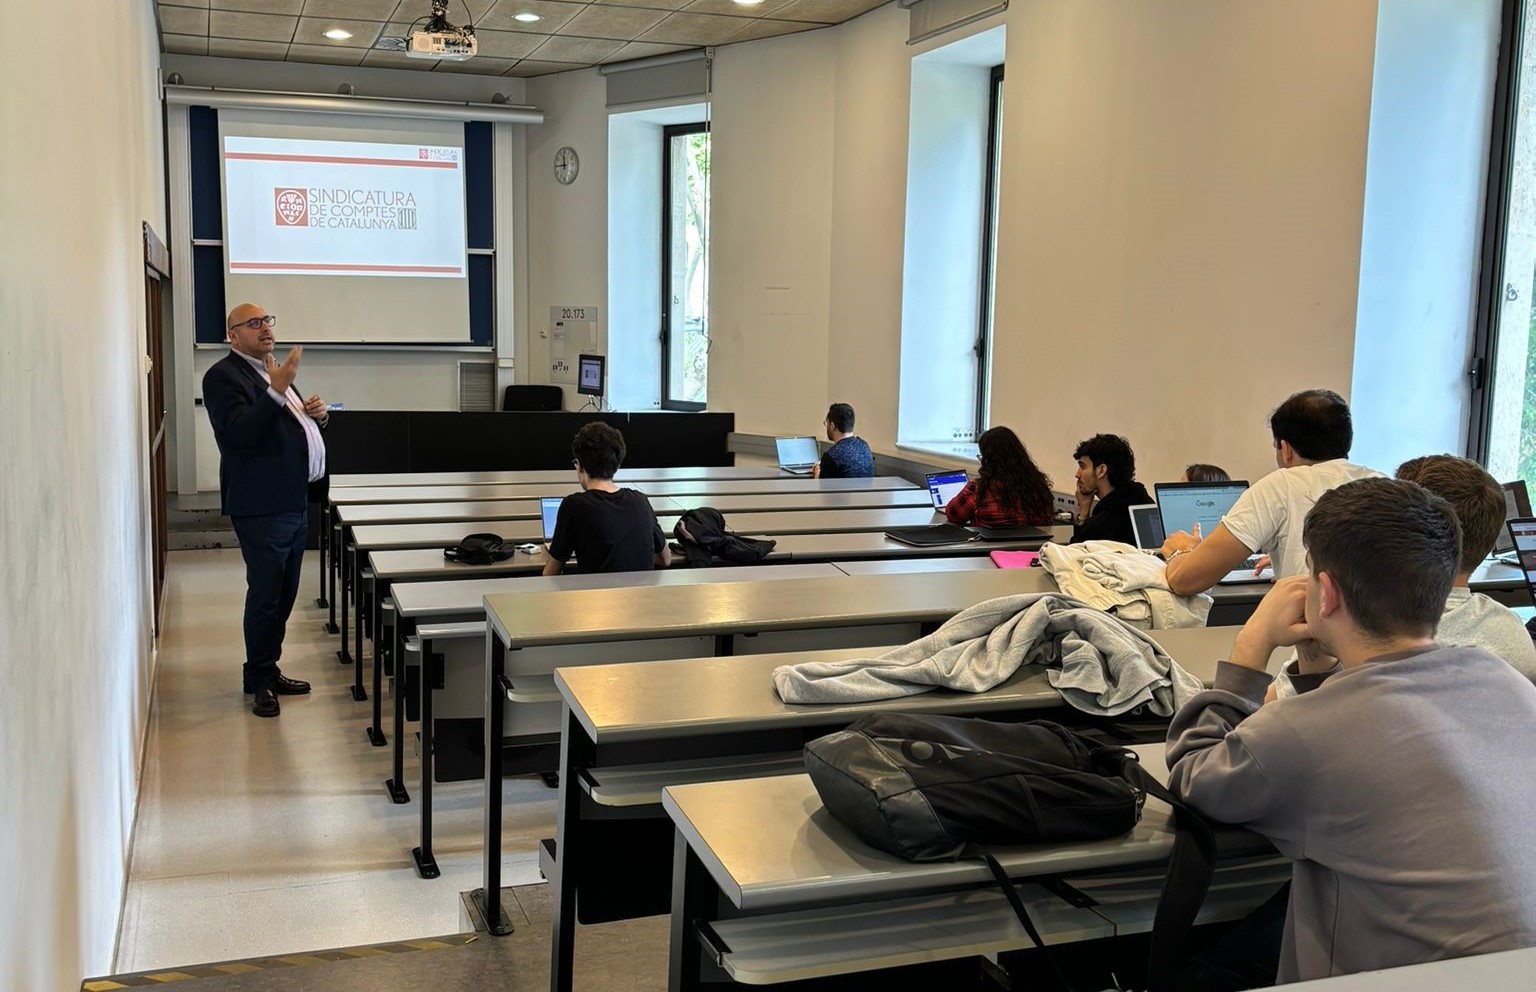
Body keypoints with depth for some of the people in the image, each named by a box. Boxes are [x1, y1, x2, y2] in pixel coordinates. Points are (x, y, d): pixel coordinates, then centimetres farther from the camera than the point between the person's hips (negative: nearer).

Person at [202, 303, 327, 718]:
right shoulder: (224, 376, -10)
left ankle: (269, 671, 25)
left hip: (294, 502, 9)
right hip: (262, 507, -9)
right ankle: (259, 681, 9)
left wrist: (317, 414, 3)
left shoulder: (273, 373, 18)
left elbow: (295, 427, 25)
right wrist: (277, 392, -32)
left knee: (283, 594, 15)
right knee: (265, 594, -3)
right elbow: (239, 433, -24)